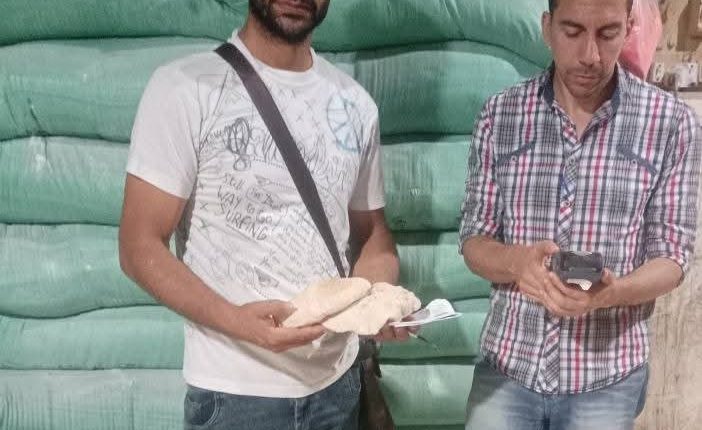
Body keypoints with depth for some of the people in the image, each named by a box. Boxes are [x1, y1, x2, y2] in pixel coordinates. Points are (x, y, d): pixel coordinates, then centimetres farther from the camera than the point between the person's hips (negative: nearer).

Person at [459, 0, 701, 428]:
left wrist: (611, 291, -25)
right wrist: (516, 261, -22)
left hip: (608, 378, -1)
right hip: (506, 366, 1)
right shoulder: (500, 114, -2)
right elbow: (474, 242, 0)